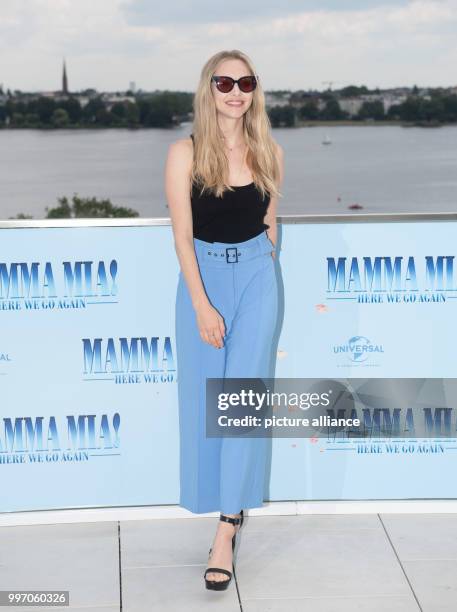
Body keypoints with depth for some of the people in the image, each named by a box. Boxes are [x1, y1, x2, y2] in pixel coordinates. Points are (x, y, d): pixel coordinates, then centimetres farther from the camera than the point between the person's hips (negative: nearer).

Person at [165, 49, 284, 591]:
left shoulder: (269, 153, 2)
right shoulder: (185, 153, -7)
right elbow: (182, 235, -10)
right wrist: (203, 306, -15)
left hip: (257, 274, 1)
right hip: (202, 275, -1)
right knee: (203, 396, 3)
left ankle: (225, 530, -4)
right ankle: (226, 502, 25)